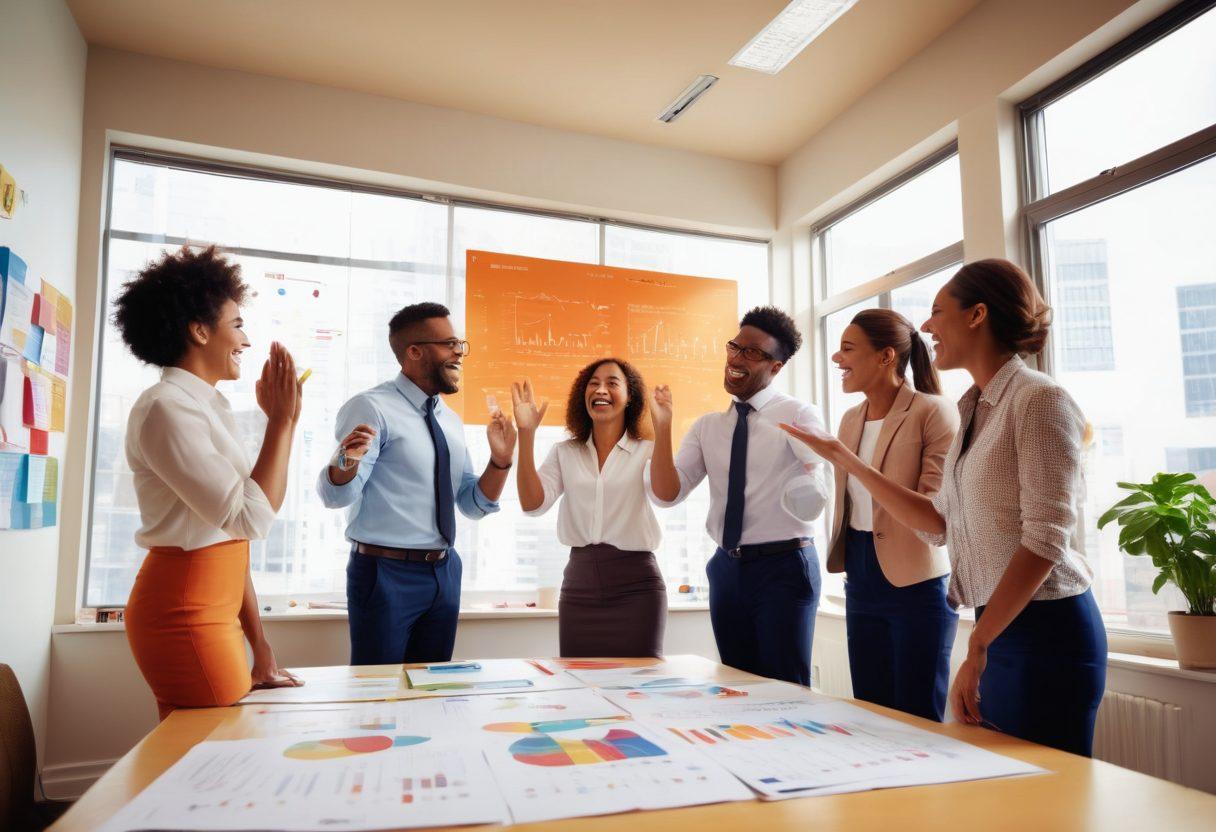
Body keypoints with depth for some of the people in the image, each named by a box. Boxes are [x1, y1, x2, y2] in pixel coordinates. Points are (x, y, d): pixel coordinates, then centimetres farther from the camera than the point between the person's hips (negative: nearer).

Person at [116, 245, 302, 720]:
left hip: (212, 609, 9)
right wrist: (282, 420, -14)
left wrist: (260, 646, 15)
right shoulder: (166, 408, -14)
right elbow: (251, 518, -22)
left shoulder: (206, 408, 14)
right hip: (184, 613, -9)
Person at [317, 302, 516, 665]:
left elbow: (474, 505, 10)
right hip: (386, 573, -7)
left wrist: (500, 458, -6)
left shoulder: (450, 419, 10)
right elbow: (335, 495, -18)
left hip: (444, 573, 7)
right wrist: (347, 460, -39)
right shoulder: (372, 408, -10)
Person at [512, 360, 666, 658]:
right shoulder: (565, 453, 8)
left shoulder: (647, 450, 0)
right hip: (579, 583, 2)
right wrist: (526, 434, -12)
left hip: (635, 584, -2)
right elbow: (533, 504, -6)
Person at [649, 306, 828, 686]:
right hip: (727, 568, 5)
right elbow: (667, 494, -1)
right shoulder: (707, 426, 7)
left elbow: (827, 466, -15)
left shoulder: (799, 415, -4)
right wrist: (662, 427, -13)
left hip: (784, 567, -4)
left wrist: (813, 488, -37)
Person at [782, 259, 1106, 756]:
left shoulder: (1039, 400, -13)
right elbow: (940, 524, 11)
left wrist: (976, 649, -21)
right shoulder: (975, 411, 12)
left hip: (1045, 629, -8)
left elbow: (1045, 539, -20)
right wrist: (846, 460, 10)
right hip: (997, 627, 8)